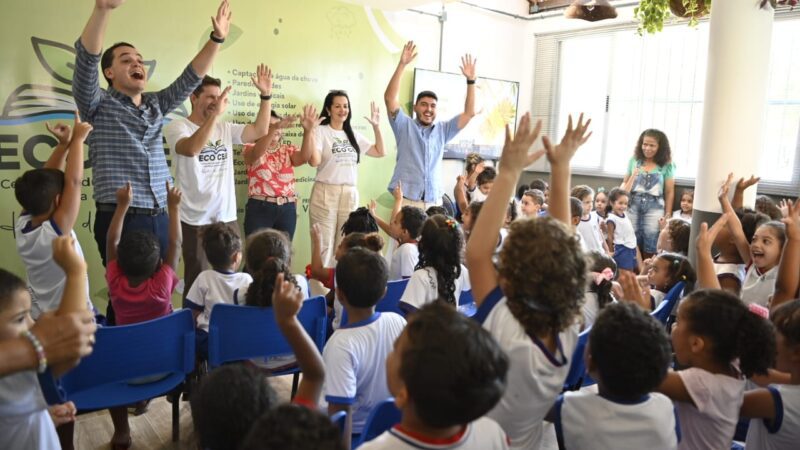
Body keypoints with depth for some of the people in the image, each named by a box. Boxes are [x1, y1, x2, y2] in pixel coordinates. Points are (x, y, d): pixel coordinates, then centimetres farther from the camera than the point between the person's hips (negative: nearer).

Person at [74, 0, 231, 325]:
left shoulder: (156, 105, 17)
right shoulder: (98, 105, 1)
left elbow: (190, 78, 11)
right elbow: (86, 58, -15)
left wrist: (217, 39, 0)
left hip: (159, 218, 5)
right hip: (119, 219, -5)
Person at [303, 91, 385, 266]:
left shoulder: (353, 134, 14)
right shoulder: (320, 131, -4)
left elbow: (380, 152, 19)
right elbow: (314, 161, -18)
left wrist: (376, 127, 11)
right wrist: (308, 131, -25)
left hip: (350, 195, 5)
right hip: (325, 194, -5)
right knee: (324, 247, -2)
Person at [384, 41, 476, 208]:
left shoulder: (442, 130, 14)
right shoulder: (405, 126, 5)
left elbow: (469, 113, 12)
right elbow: (390, 98, -7)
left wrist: (470, 80, 4)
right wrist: (402, 64, -14)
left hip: (434, 202, 3)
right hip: (406, 200, -3)